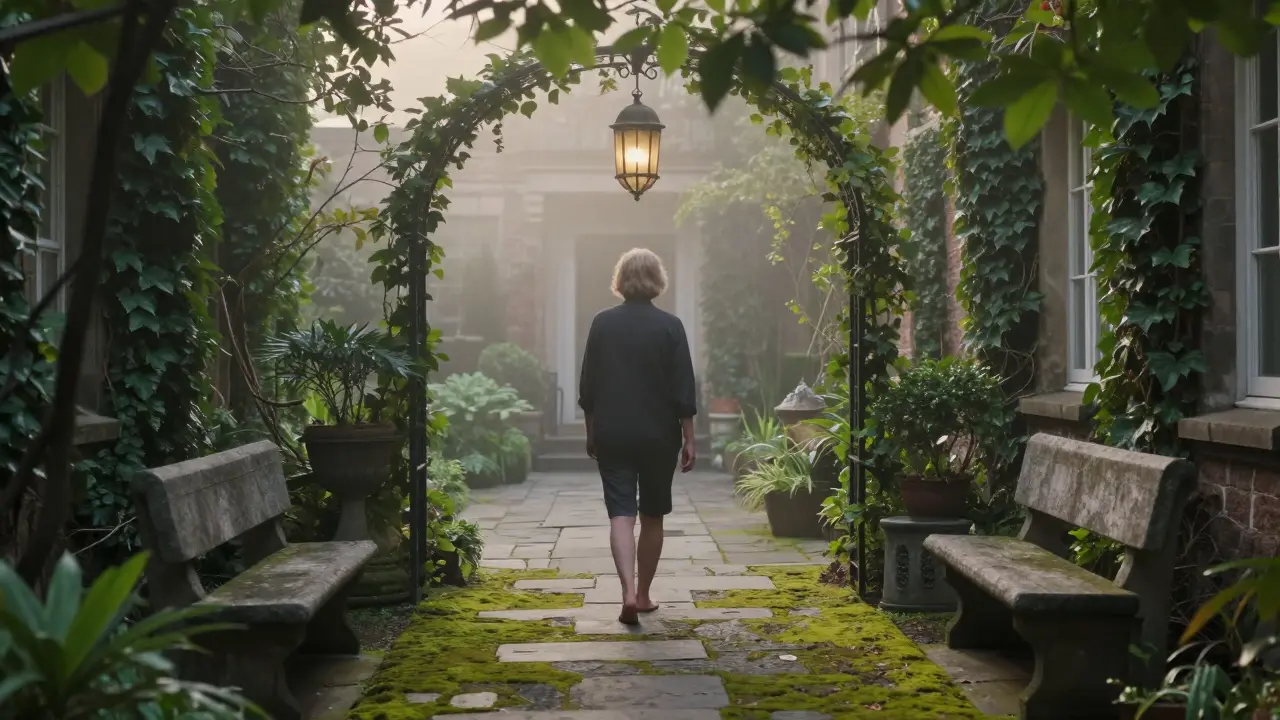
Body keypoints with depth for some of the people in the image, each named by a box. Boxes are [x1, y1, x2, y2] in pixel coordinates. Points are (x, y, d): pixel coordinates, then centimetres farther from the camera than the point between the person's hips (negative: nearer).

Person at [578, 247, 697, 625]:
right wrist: (689, 439, 0)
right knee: (652, 515, 13)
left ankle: (629, 592, -21)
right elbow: (683, 389, -7)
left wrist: (591, 433, 14)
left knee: (621, 513, -3)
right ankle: (644, 595, 21)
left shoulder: (603, 323, -1)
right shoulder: (669, 326, -6)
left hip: (612, 435, 0)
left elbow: (588, 385, 4)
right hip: (659, 436, 0)